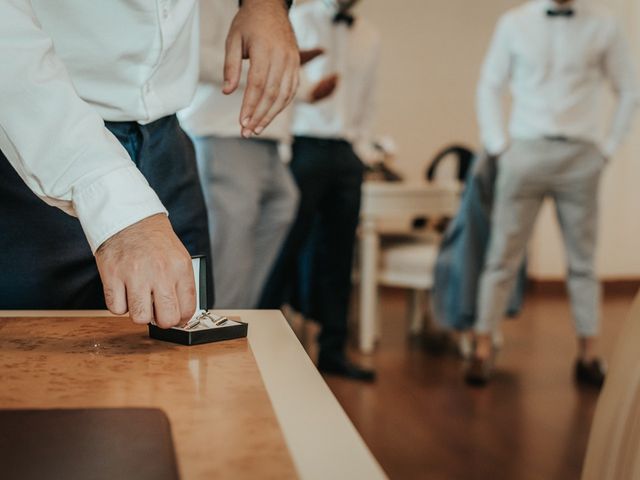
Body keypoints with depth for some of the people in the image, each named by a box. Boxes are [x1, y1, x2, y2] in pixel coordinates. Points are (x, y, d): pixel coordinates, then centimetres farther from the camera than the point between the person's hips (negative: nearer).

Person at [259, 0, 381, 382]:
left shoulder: (370, 37, 15)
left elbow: (368, 102, 17)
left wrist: (362, 150, 7)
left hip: (347, 155, 5)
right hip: (306, 147, -5)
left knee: (339, 255, 7)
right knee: (287, 249, -4)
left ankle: (332, 350, 15)